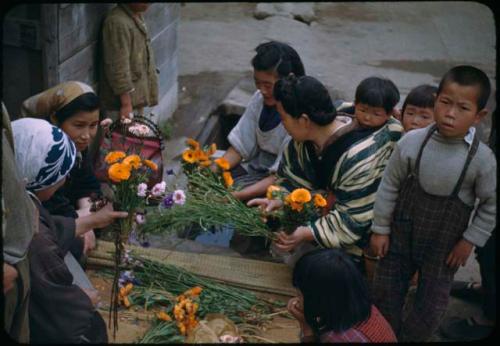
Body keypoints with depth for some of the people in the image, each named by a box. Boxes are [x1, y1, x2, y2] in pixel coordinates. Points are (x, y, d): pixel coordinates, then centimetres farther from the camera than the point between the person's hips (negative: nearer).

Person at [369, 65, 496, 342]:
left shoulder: (482, 159, -20)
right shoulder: (412, 142, -17)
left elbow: (491, 204, -5)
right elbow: (389, 186, -5)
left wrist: (470, 240, -4)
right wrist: (380, 229, -1)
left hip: (444, 246, -1)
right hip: (401, 233, 1)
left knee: (431, 304, 10)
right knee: (385, 291, 14)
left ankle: (409, 338, 37)